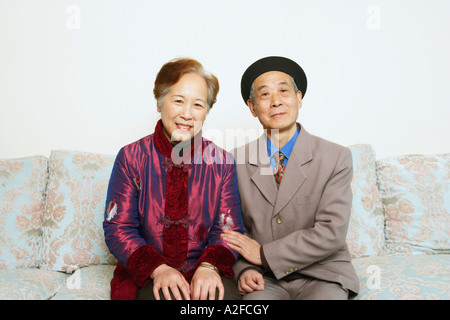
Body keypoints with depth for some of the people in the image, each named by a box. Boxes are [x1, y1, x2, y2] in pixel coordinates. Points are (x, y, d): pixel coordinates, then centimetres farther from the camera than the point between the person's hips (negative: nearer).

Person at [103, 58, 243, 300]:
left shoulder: (222, 162, 3)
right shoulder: (131, 157, 0)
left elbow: (229, 229, 1)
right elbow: (118, 228, -3)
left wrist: (209, 266, -19)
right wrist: (157, 268, -19)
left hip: (205, 274, 2)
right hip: (144, 276, -2)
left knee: (224, 294, -27)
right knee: (165, 295, -32)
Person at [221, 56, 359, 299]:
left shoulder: (336, 158, -5)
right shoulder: (238, 160, 2)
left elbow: (332, 233, -11)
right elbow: (232, 228, 7)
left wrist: (264, 254, -12)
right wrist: (244, 269, -11)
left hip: (321, 275, 0)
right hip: (265, 279, 0)